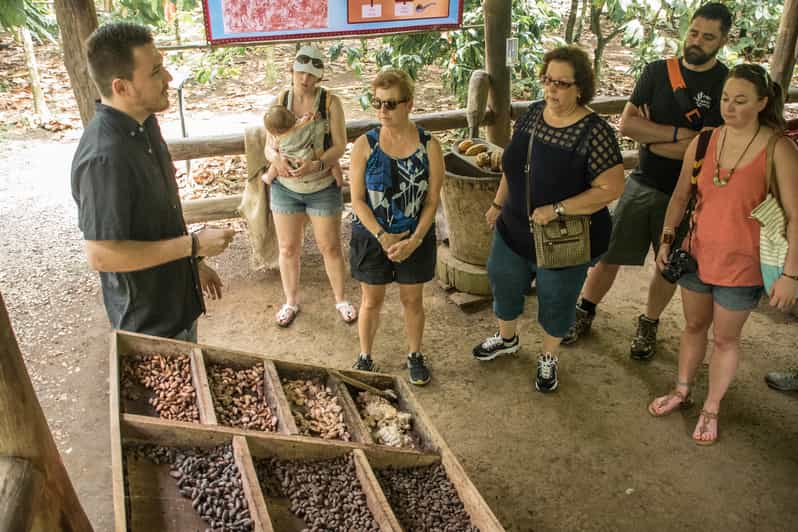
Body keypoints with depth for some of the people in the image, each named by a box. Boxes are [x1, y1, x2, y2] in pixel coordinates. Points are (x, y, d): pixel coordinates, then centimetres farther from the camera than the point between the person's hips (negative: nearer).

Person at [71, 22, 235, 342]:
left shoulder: (144, 124, -1)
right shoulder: (104, 158, -30)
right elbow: (101, 256, -28)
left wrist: (195, 263, 15)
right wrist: (194, 245, -25)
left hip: (178, 300, 9)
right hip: (149, 319, -9)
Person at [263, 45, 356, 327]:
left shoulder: (330, 102, -8)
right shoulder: (280, 102, -1)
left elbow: (340, 146, -12)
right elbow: (269, 147, 0)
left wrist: (316, 164, -30)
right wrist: (277, 158, -24)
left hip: (323, 187, -2)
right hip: (285, 187, 2)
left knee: (330, 247, 8)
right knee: (288, 248, 11)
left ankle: (341, 299, 29)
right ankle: (291, 301, 31)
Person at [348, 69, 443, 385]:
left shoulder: (429, 146, -9)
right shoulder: (364, 145, -10)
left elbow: (433, 200, -7)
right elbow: (357, 199, -9)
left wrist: (414, 241, -17)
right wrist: (382, 237, -17)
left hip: (416, 238, 0)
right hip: (371, 237, 0)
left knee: (412, 300, 15)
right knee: (371, 300, 14)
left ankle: (415, 356, 37)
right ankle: (365, 356, 35)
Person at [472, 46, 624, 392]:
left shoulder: (594, 132, -23)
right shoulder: (533, 113, -4)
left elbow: (612, 188, -24)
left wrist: (557, 209, -27)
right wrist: (499, 204, 13)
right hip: (514, 230, 6)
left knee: (555, 302, 15)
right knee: (504, 283, 23)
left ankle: (549, 358, 41)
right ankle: (507, 338, 51)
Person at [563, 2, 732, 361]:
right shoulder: (658, 71, 0)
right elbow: (626, 124, -9)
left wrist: (650, 137, -10)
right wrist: (679, 133, -17)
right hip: (642, 184, 2)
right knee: (609, 254, 7)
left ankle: (648, 325, 34)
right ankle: (585, 313, 27)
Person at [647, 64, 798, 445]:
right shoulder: (703, 143, -4)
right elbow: (680, 196, 8)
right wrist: (666, 240, 7)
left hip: (741, 265, -3)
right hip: (697, 254, 4)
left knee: (725, 339, 12)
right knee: (694, 326, 21)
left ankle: (711, 409, 32)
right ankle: (682, 391, 41)